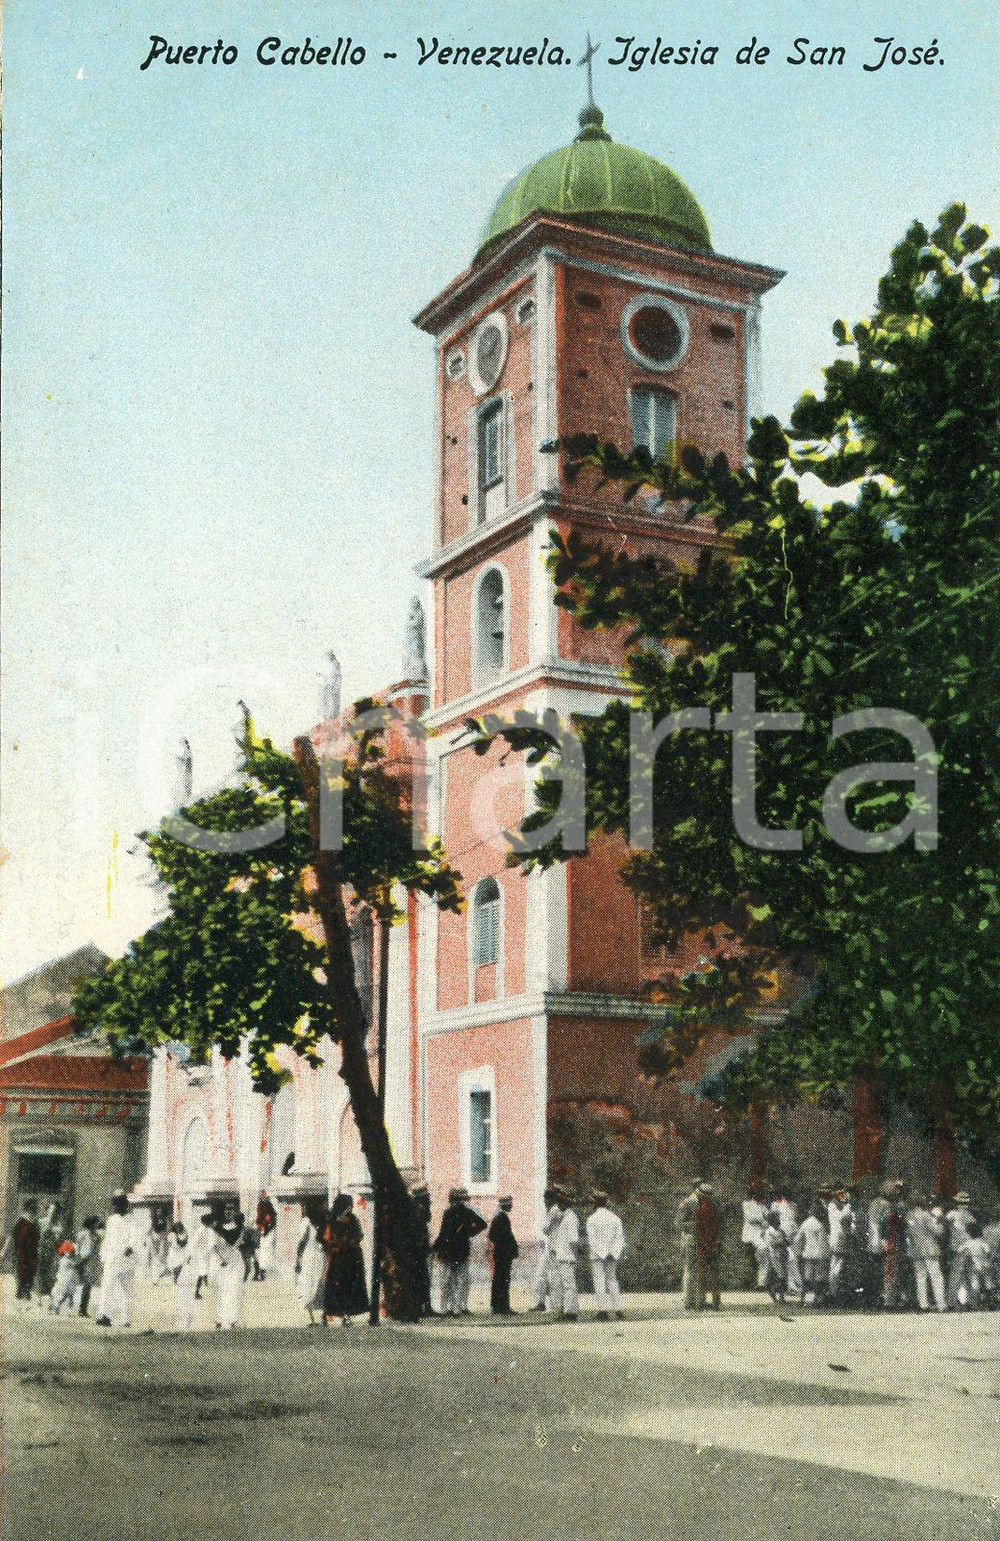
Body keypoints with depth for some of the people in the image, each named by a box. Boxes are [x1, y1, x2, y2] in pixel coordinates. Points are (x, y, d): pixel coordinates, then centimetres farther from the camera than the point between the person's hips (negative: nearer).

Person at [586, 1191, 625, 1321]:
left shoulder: (591, 1219, -6)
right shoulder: (615, 1218, 6)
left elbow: (591, 1239, -8)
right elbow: (620, 1237, 5)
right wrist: (618, 1253, 6)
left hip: (598, 1255, -4)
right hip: (612, 1255, 4)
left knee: (599, 1282, -2)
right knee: (612, 1280, 13)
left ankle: (604, 1310, -8)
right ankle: (618, 1308, 7)